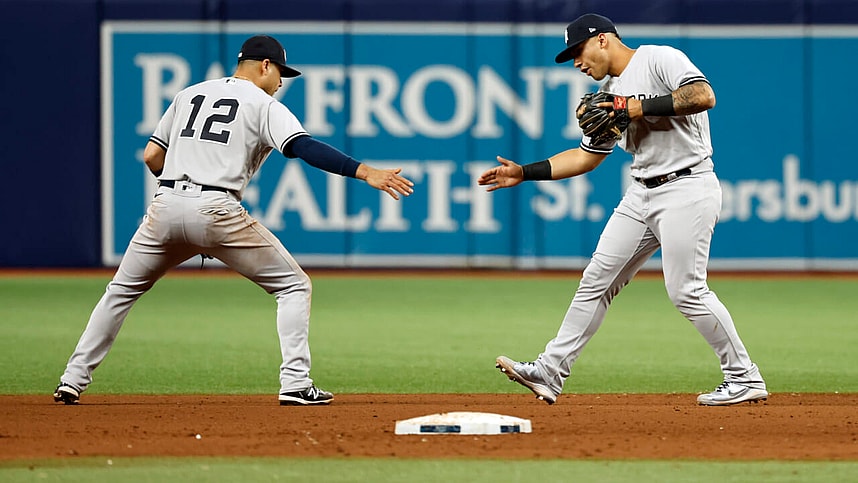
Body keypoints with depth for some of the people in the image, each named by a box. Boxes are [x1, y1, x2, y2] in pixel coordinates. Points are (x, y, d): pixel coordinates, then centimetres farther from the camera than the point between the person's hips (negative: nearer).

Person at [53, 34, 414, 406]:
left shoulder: (190, 94, 22)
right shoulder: (265, 106, 5)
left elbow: (151, 156, 20)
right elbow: (304, 148, -11)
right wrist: (365, 172, -17)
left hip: (165, 208, 5)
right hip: (217, 212, -5)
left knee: (122, 291, 24)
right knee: (294, 287, 7)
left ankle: (74, 379, 17)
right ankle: (295, 383, -6)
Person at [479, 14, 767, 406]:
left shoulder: (660, 60, -8)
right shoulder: (610, 95, 18)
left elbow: (704, 95, -23)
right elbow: (586, 156, 24)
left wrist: (641, 107, -22)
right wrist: (525, 173, 18)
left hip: (687, 187, -9)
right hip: (642, 194, 9)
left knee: (685, 290, -13)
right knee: (597, 279, 6)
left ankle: (744, 378, -2)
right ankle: (550, 372, 10)